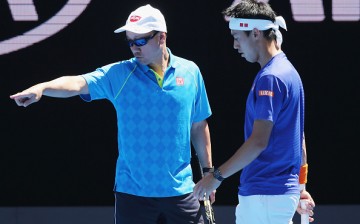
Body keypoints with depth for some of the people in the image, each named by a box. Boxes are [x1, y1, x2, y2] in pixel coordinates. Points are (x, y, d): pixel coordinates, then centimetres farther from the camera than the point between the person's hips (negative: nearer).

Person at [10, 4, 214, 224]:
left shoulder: (190, 72, 4)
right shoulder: (119, 74, -2)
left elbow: (199, 126, 13)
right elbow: (78, 83, -19)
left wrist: (208, 171, 12)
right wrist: (41, 88, -37)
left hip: (180, 190, 1)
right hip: (132, 192, -1)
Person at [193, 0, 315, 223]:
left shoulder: (270, 78, -16)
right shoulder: (286, 71, 15)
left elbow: (258, 141, -21)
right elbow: (298, 138, 20)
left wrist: (218, 175, -15)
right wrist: (300, 186, 24)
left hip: (266, 196, -10)